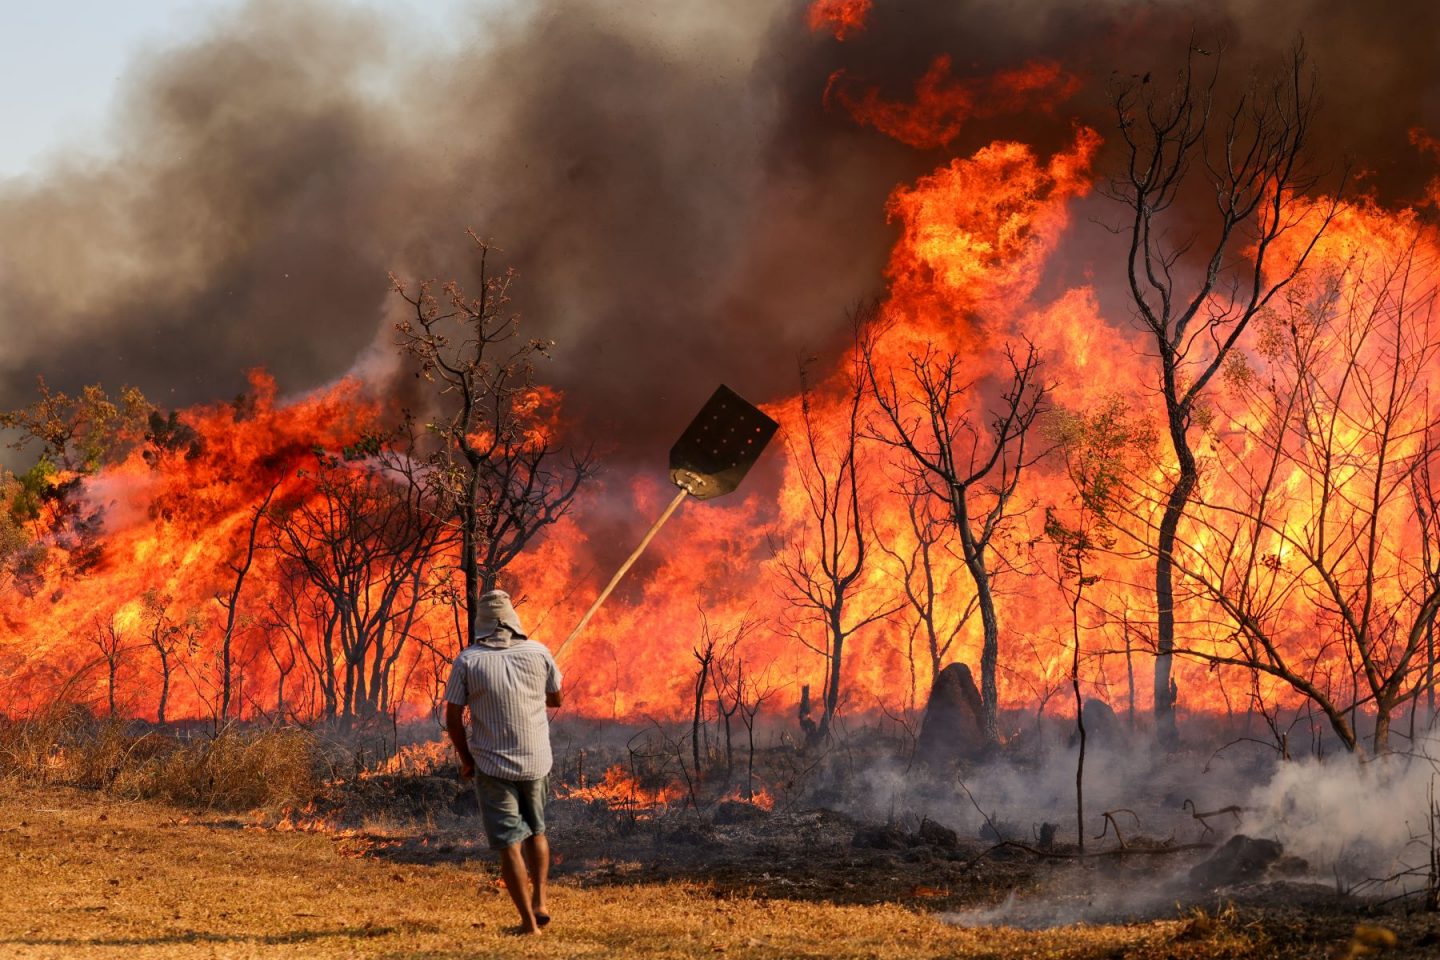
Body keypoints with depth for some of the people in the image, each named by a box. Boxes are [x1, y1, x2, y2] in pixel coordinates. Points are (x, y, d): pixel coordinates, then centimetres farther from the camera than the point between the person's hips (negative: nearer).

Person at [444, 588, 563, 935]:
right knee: (535, 832, 23)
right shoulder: (537, 653, -4)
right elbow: (555, 699, 11)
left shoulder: (467, 661, -9)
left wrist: (466, 760, 7)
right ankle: (540, 903, 16)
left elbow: (453, 718, -7)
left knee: (509, 843, 1)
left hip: (492, 765, -2)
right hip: (536, 761, 3)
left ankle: (529, 921, -2)